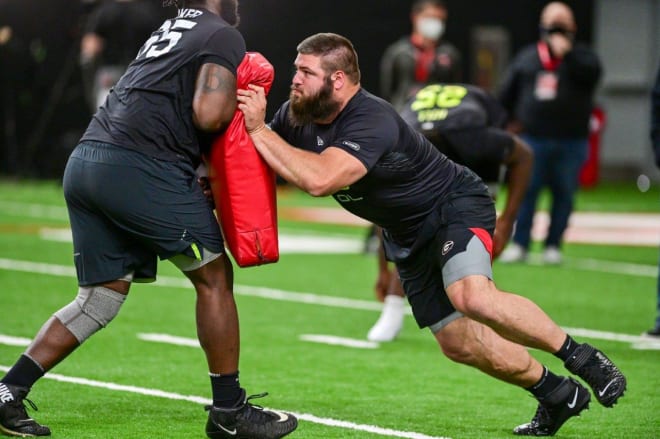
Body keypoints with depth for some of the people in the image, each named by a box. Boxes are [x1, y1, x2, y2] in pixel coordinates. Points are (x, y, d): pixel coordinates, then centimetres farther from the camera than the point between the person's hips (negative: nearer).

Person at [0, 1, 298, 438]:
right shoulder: (224, 37, 2)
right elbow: (208, 116, -11)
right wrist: (240, 102, 9)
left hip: (85, 160, 8)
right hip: (140, 167, -8)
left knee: (99, 300, 14)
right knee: (213, 275, 5)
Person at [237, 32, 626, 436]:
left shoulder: (372, 121, -32)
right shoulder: (297, 115, -8)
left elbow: (319, 179, -47)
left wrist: (259, 130, -41)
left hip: (456, 204, -8)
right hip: (407, 235, 8)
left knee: (473, 297, -34)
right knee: (459, 344, 4)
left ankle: (580, 356, -15)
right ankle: (557, 395, 23)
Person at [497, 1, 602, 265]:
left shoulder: (582, 56, 6)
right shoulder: (526, 57, 12)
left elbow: (591, 73, -17)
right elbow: (506, 94, 17)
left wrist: (567, 52, -21)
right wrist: (511, 122, 13)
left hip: (571, 142, -1)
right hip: (532, 139, 1)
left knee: (564, 194, 1)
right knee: (525, 191, -3)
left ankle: (553, 246, 9)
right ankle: (519, 245, 1)